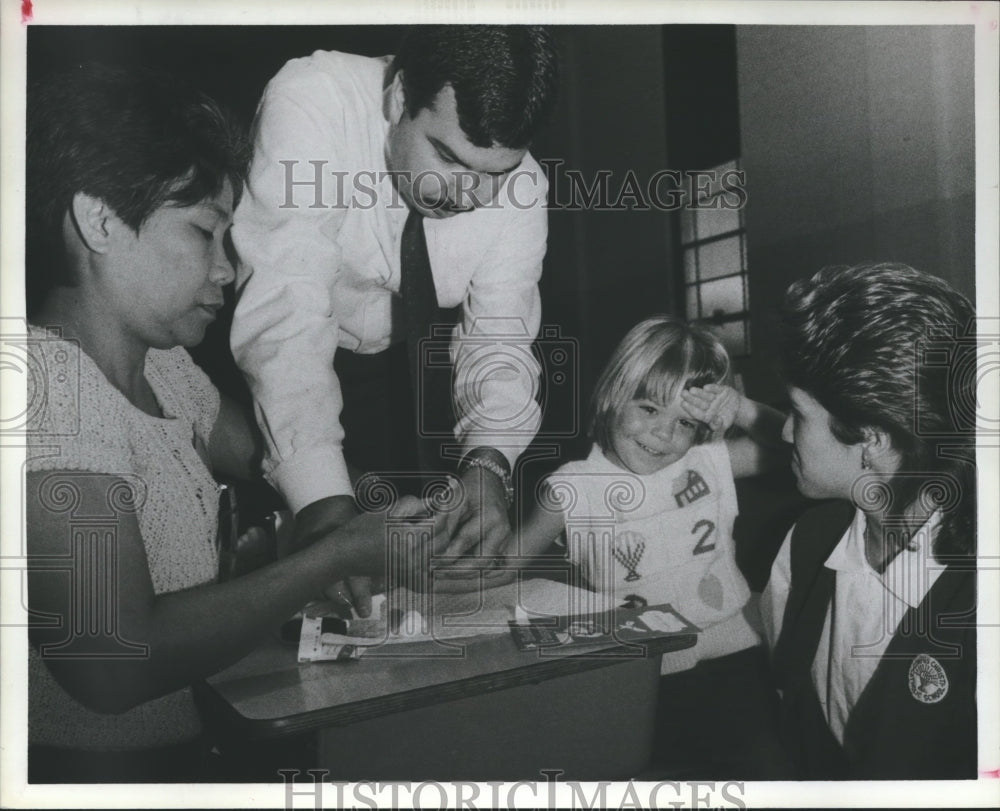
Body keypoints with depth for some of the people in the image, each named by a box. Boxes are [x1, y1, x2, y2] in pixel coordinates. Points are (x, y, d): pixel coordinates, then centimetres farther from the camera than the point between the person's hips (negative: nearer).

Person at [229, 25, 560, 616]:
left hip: (405, 367, 3)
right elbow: (287, 319, -38)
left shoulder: (519, 186, -18)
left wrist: (488, 465, -37)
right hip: (278, 361, -3)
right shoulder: (309, 102, -31)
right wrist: (326, 503, -47)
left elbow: (499, 338, -17)